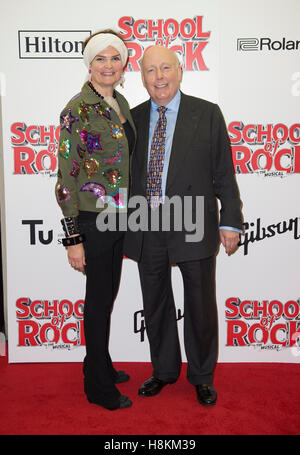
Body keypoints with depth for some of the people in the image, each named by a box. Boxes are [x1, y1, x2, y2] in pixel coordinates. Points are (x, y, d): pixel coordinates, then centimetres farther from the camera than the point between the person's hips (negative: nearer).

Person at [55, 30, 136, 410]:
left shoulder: (120, 104, 9)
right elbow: (66, 178, -16)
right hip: (93, 220, -7)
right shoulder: (76, 109, -15)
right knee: (99, 299, 5)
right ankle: (99, 386, 23)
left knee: (106, 294, 18)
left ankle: (99, 364, 38)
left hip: (119, 217, 7)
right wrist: (72, 239, -17)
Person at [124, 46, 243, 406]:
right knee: (155, 305, 15)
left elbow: (224, 173, -1)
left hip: (193, 227, -3)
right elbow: (128, 172, 11)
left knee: (200, 305, 9)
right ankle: (164, 370, 37)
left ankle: (202, 376, 32)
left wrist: (231, 222, -5)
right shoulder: (133, 118, 8)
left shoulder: (207, 114, 0)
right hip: (147, 228, 3)